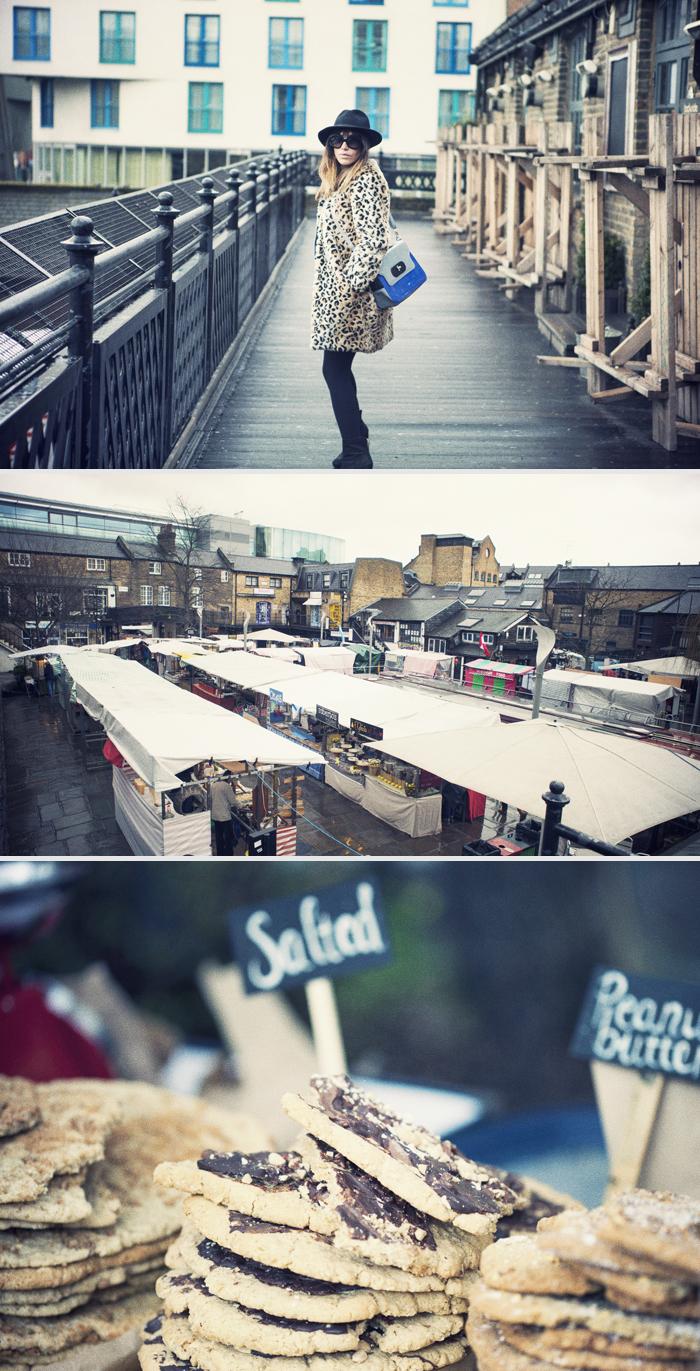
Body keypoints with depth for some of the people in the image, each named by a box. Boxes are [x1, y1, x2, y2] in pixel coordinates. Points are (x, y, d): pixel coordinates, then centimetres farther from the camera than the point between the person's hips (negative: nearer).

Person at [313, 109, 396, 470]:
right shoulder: (340, 180, 14)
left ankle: (356, 452, -2)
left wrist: (351, 283, -22)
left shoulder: (366, 181, -14)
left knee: (335, 369, -6)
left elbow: (372, 239, -22)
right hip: (335, 289, 10)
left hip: (350, 291, -10)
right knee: (337, 369, 14)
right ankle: (357, 441, 24)